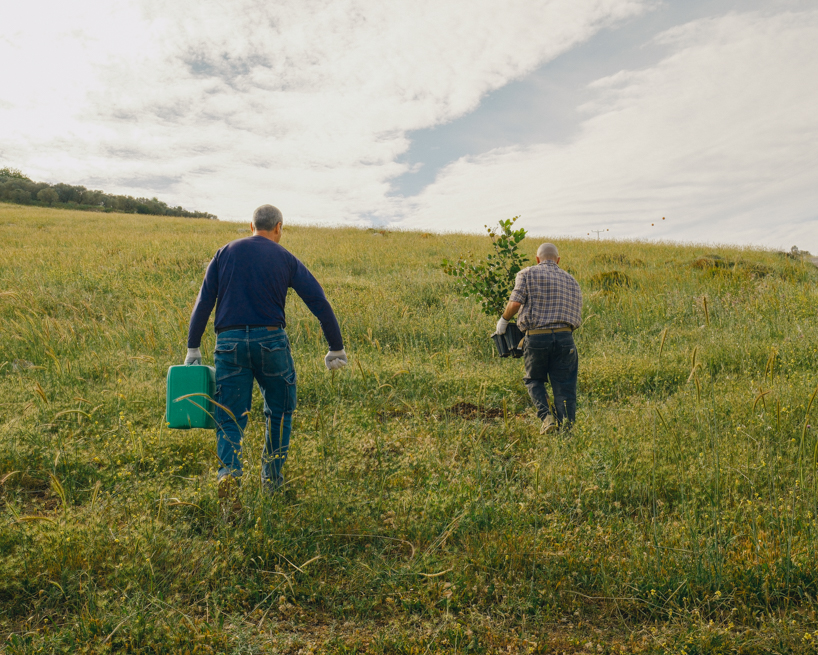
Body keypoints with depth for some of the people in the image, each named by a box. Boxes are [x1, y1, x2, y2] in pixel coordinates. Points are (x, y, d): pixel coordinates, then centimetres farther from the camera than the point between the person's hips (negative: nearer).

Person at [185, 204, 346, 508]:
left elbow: (203, 302, 4)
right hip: (270, 340, -1)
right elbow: (320, 304, 2)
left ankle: (228, 472, -17)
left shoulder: (226, 253, 9)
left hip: (229, 342, 1)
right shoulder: (286, 260, 5)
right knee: (279, 411, 19)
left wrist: (193, 348, 9)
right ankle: (272, 477, 26)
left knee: (230, 418, 7)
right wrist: (336, 349, 8)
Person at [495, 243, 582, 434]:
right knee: (564, 386, 8)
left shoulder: (527, 274, 5)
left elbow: (515, 303, -8)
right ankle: (567, 427, 3)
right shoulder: (571, 280, 17)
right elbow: (577, 314, 13)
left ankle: (546, 416, -1)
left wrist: (504, 320, 9)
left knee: (534, 380, 18)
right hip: (564, 337, 2)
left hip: (536, 337, -2)